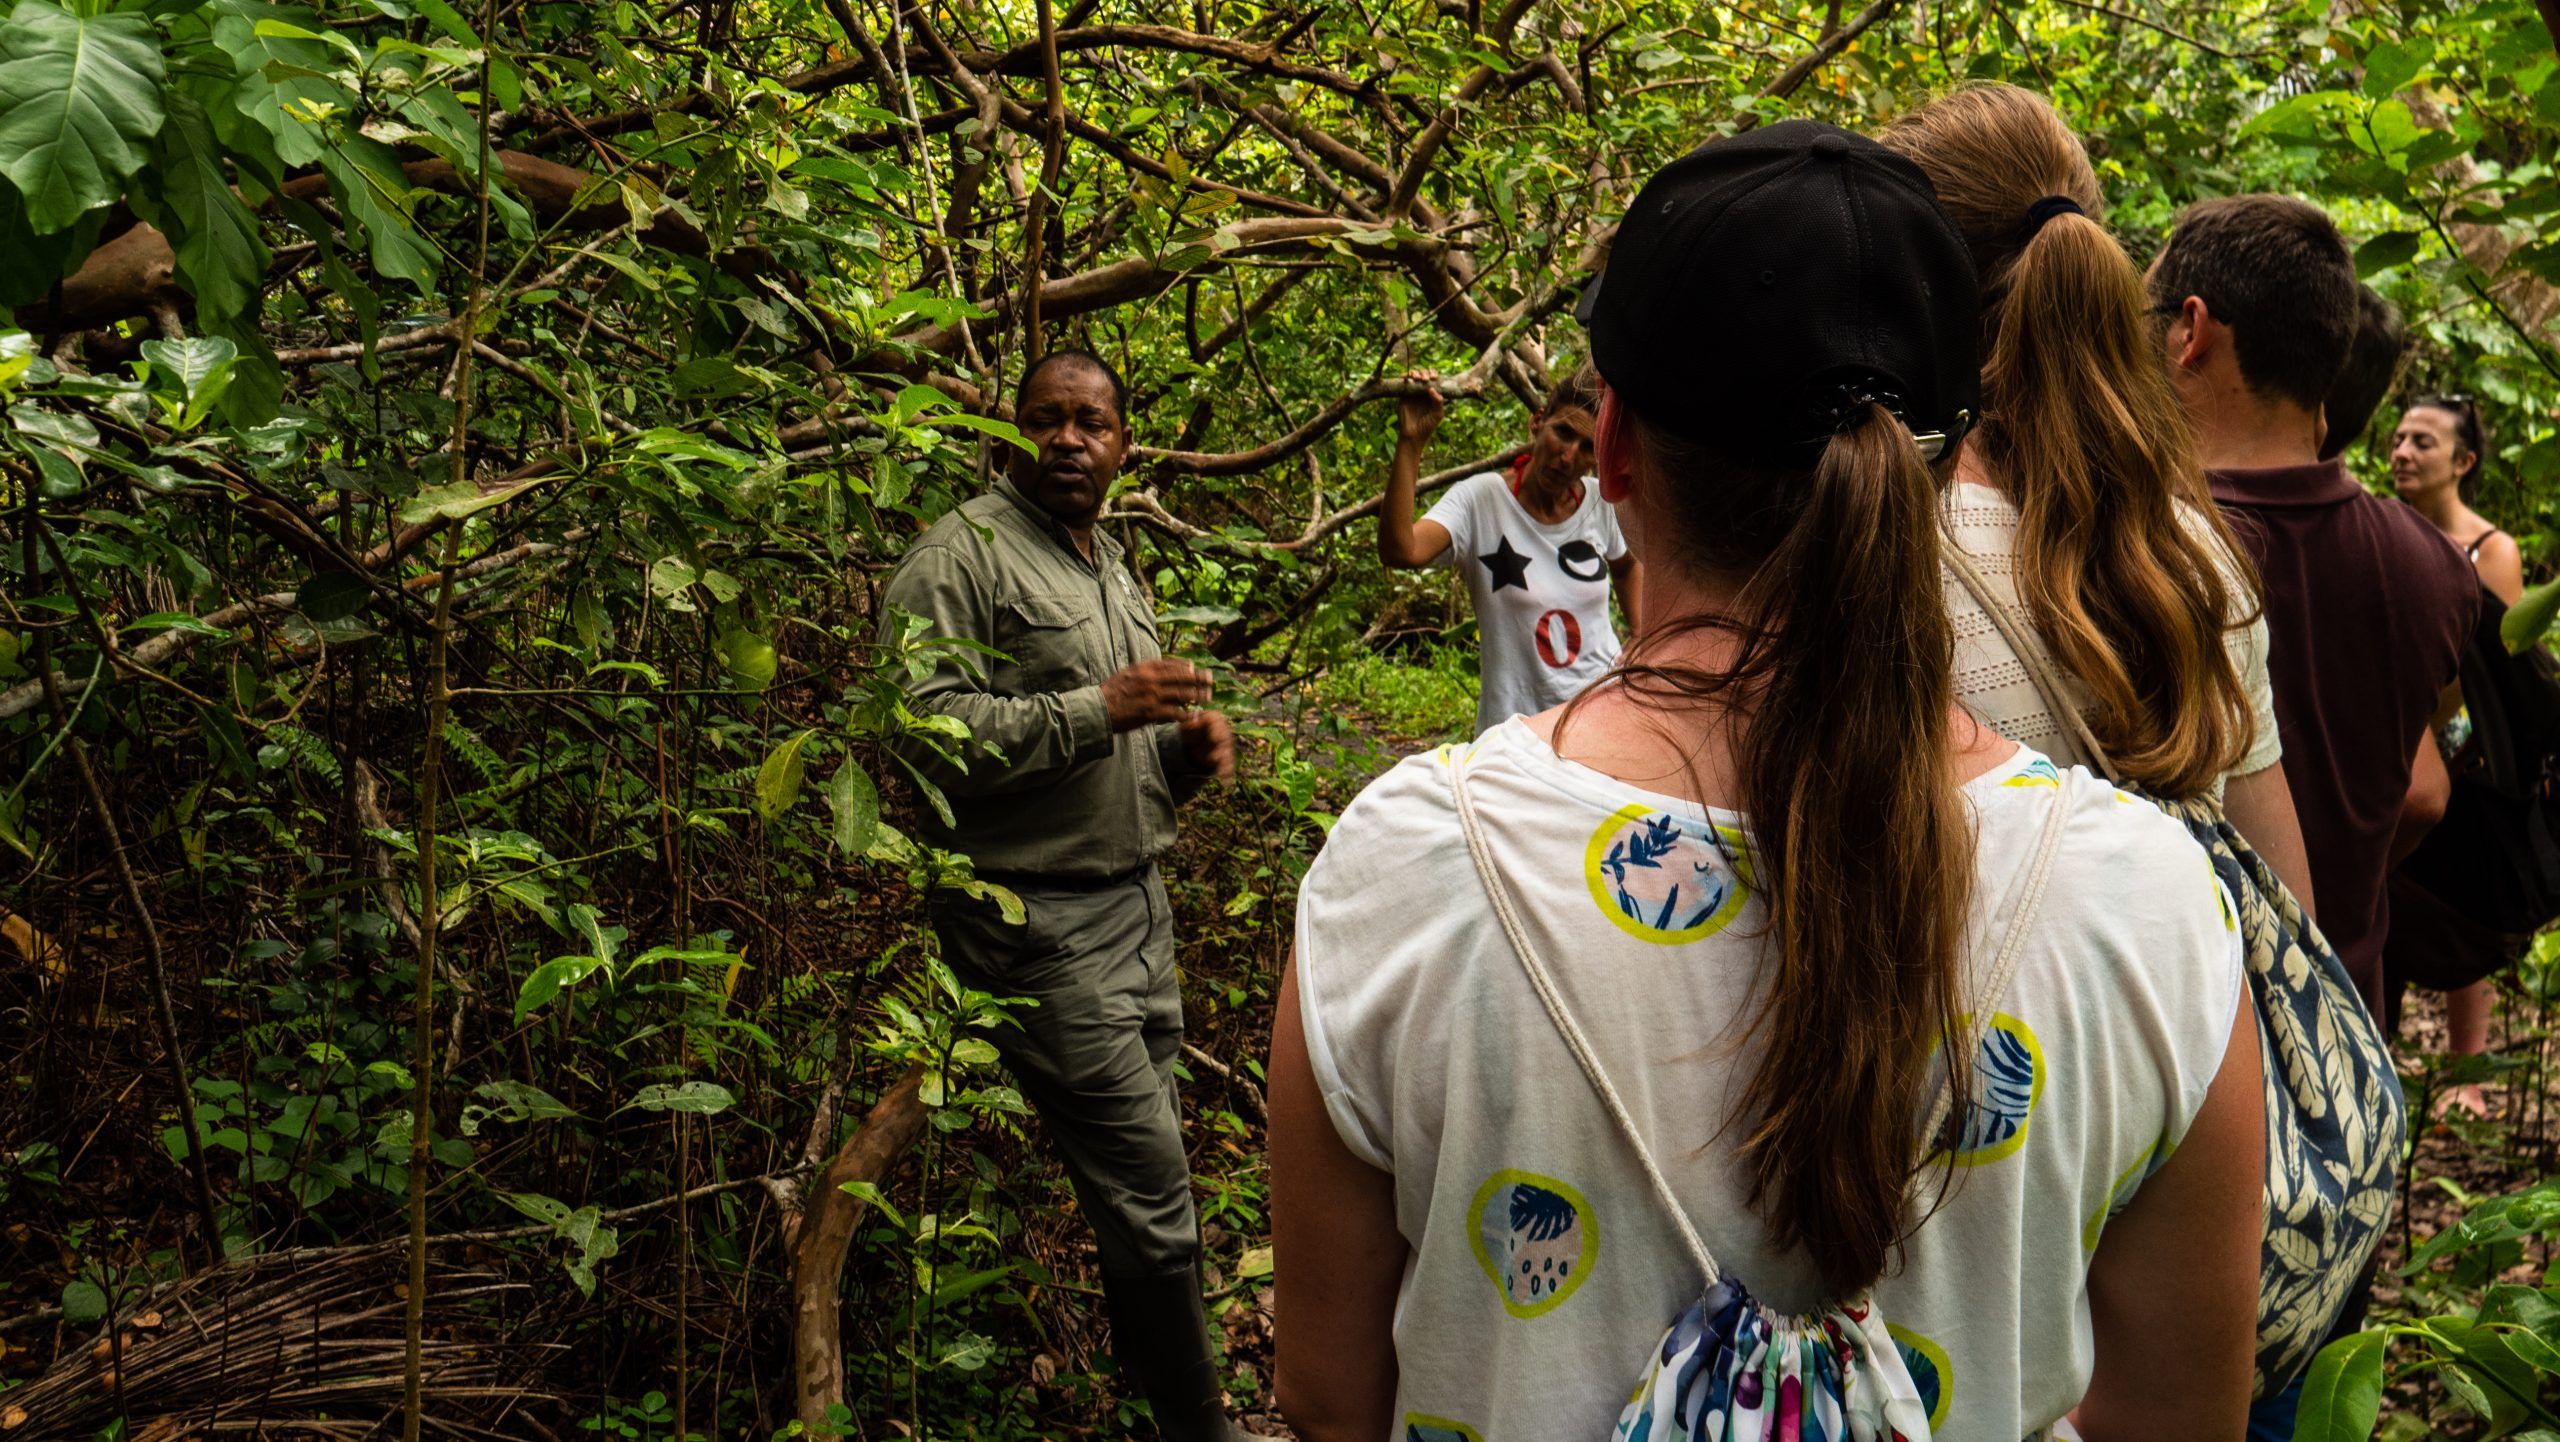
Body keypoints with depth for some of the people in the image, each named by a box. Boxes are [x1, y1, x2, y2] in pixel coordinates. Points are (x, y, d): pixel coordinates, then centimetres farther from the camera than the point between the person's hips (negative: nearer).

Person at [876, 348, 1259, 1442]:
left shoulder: (1113, 569, 20)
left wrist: (1188, 744, 6)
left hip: (1135, 901, 8)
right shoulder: (962, 555, -8)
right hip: (1034, 920, -8)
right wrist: (1096, 710, -22)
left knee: (1135, 1171, 13)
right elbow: (922, 732, -20)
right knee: (1149, 1184, -8)